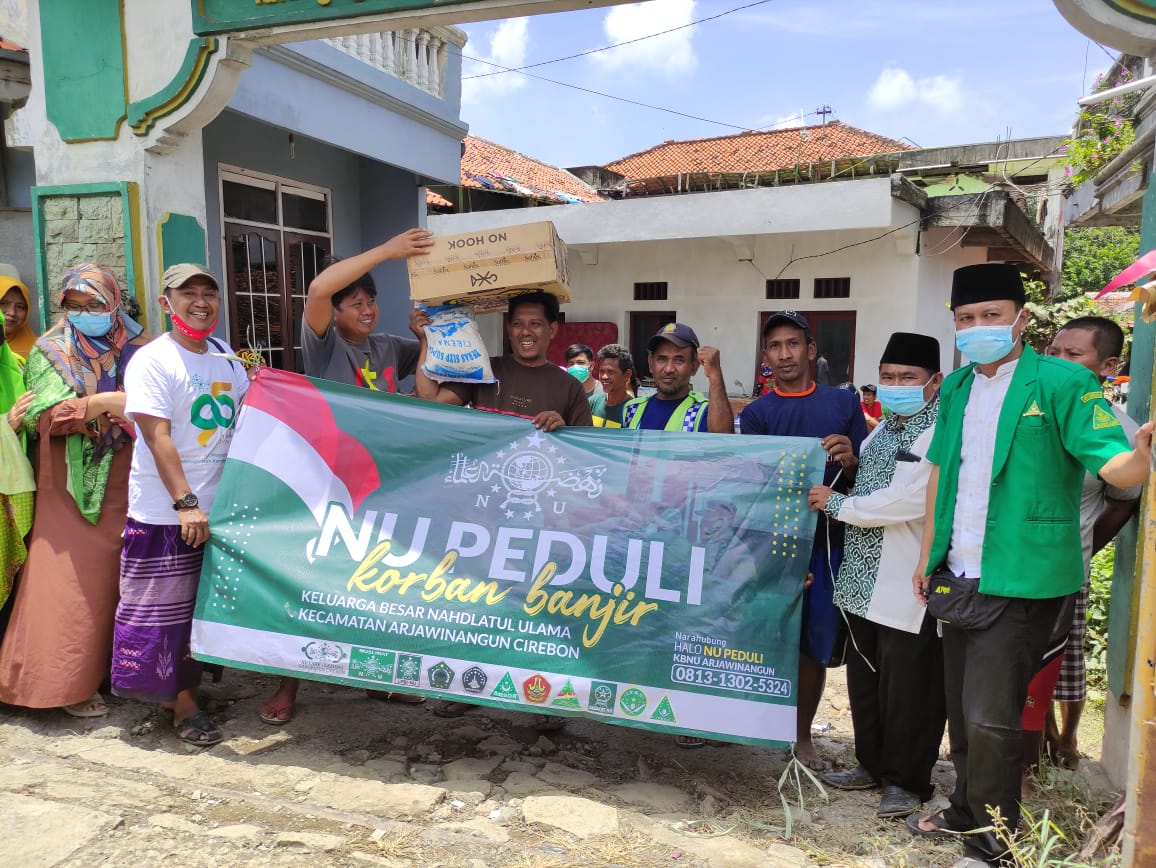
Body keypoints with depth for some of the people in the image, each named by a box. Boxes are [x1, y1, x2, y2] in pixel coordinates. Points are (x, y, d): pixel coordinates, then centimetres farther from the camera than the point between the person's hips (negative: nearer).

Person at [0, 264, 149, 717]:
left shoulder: (136, 347, 10)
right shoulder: (51, 352, 3)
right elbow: (47, 416, -9)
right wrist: (102, 403, -19)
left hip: (125, 484, 3)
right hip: (75, 485, -2)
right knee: (76, 584, -2)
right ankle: (69, 684, 10)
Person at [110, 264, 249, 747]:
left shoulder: (227, 360, 10)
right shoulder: (152, 361, -9)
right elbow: (158, 437, -17)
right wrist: (186, 503, -22)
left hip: (217, 508, 6)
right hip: (164, 512, -6)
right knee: (166, 609, 2)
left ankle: (186, 697, 32)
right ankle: (182, 705, 15)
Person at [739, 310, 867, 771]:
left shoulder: (844, 402, 7)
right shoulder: (755, 413, 5)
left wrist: (850, 461, -16)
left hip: (827, 540, 1)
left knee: (816, 643, 7)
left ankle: (802, 736, 22)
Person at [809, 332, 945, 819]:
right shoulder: (885, 428, 13)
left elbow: (905, 502, -23)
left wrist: (837, 504, -13)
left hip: (909, 587, -9)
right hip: (866, 579, 9)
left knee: (906, 686, 3)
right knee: (863, 678, 17)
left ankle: (906, 781, 21)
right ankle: (873, 764, 34)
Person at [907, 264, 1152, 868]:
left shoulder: (1062, 382, -10)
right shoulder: (955, 388, 8)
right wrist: (927, 556, 15)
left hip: (1020, 580, -6)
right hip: (959, 577, 6)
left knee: (990, 720, -2)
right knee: (961, 709, 19)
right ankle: (966, 813, 39)